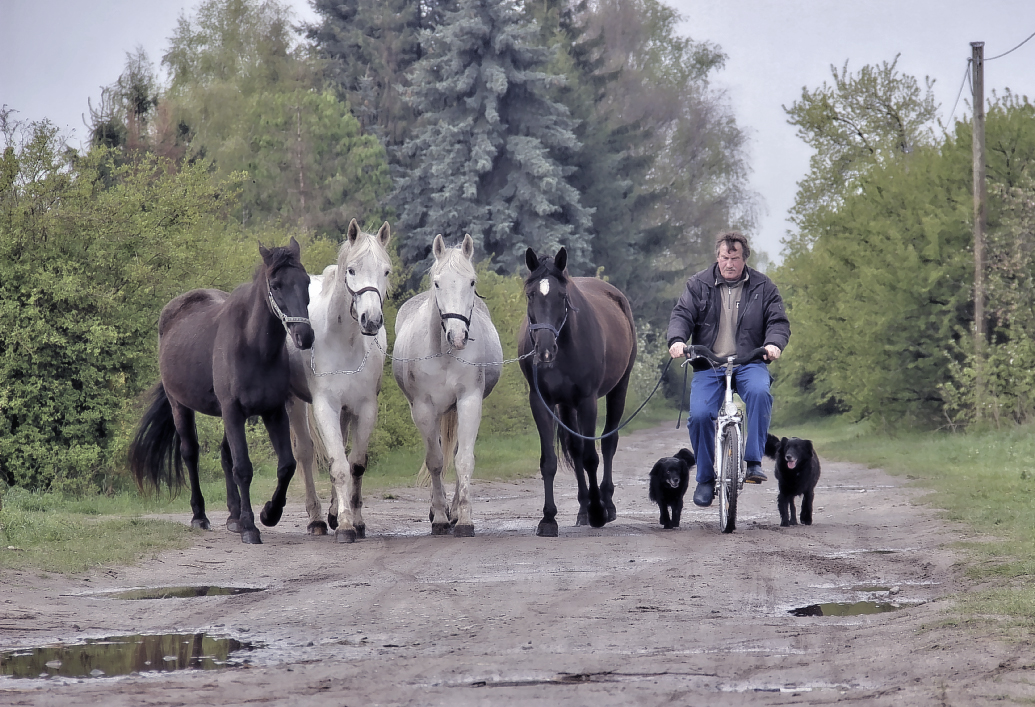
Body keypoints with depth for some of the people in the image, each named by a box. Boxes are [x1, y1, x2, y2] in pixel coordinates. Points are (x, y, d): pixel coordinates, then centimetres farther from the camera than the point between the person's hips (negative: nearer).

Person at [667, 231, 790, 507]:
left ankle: (754, 462, -27)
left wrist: (774, 343, -18)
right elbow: (682, 315, 3)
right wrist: (677, 339, -19)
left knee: (759, 392, -34)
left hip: (749, 363, -1)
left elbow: (778, 320, 5)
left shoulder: (763, 287, 9)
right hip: (708, 366, 1)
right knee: (700, 415, -20)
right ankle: (705, 479, 0)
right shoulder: (699, 285, 10)